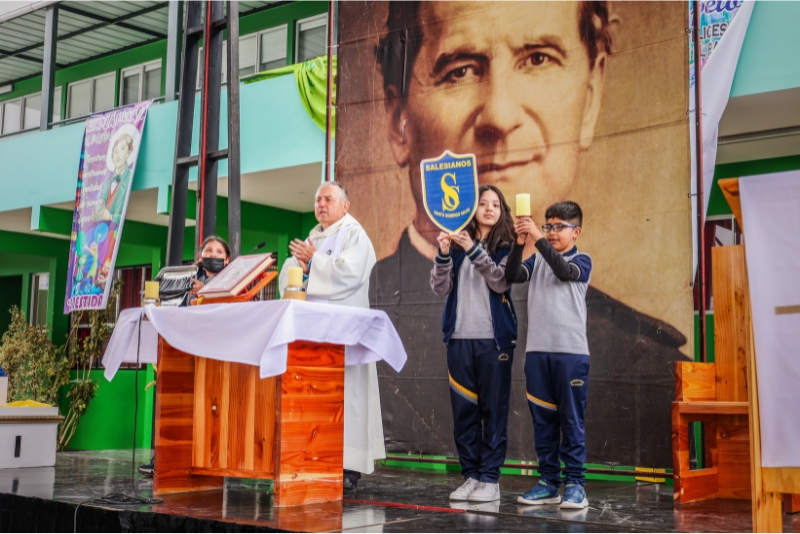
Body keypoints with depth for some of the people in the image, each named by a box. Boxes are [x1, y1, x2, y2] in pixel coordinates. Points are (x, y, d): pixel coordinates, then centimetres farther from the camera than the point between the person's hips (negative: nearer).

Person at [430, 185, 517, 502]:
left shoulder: (506, 247, 4)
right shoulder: (457, 244, 9)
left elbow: (502, 282, -13)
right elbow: (440, 288, 1)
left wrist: (474, 250, -22)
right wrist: (443, 254, -14)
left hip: (495, 338, -2)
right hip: (460, 337, 3)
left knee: (493, 408, 0)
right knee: (463, 408, 5)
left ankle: (490, 478, 5)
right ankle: (470, 475, 13)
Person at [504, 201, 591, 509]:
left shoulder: (582, 261, 4)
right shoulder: (537, 261, 13)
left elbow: (564, 271, -17)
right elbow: (513, 276, -4)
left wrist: (537, 238, -23)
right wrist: (519, 242, -17)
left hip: (571, 352, -3)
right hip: (537, 351, 4)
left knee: (571, 419, -1)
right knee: (543, 419, 8)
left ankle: (575, 484, 5)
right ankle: (548, 482, 15)